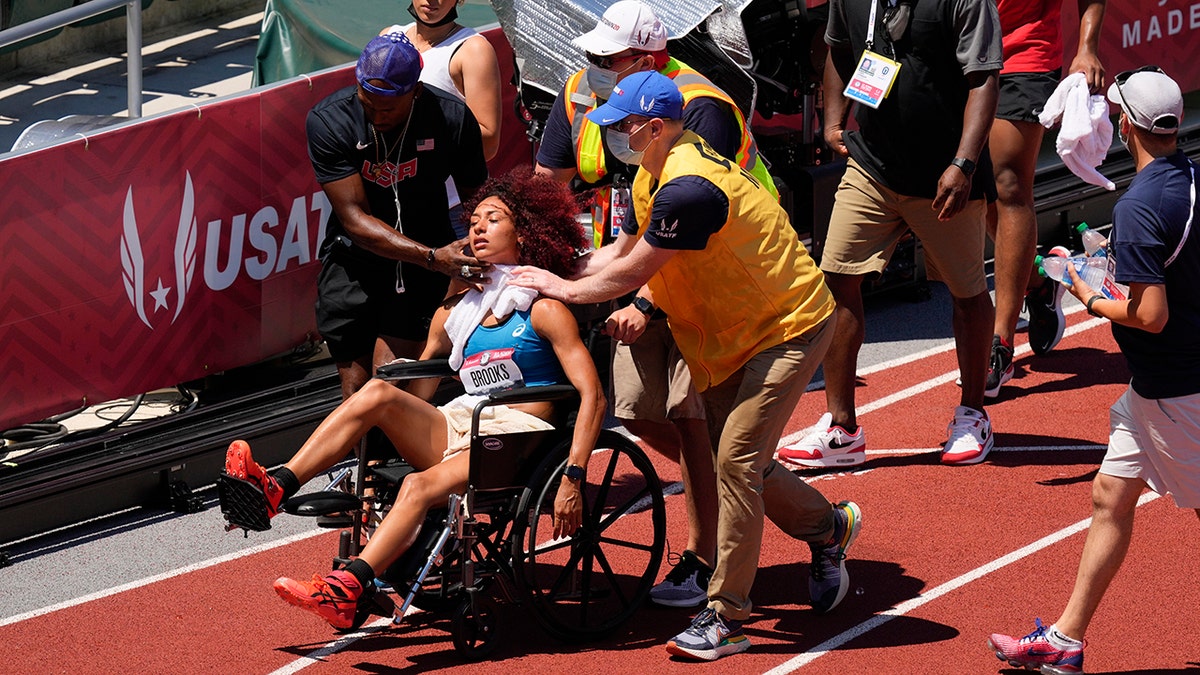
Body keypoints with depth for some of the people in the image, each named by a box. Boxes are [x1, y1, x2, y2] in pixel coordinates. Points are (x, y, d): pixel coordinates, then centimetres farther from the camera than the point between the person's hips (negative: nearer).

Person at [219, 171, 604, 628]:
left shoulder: (543, 309, 3)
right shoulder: (456, 312, 21)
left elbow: (592, 395, -6)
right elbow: (416, 394, 23)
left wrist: (572, 478, -18)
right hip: (456, 427, 6)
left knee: (422, 486, -33)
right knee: (378, 392, -20)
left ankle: (345, 591, -47)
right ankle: (272, 490, -32)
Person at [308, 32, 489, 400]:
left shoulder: (452, 118, -16)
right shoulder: (328, 120, -18)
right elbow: (355, 219, -21)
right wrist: (434, 258, -32)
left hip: (422, 259, -1)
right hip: (353, 258, 1)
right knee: (356, 390, 1)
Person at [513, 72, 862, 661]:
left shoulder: (689, 189, -29)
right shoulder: (655, 175, 3)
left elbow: (632, 273, -23)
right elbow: (634, 251, 13)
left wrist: (562, 288, -9)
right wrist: (562, 272, 2)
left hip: (789, 329, -10)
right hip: (733, 331, 10)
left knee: (736, 459, -15)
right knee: (732, 455, 14)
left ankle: (725, 618, -12)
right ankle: (828, 527, 38)